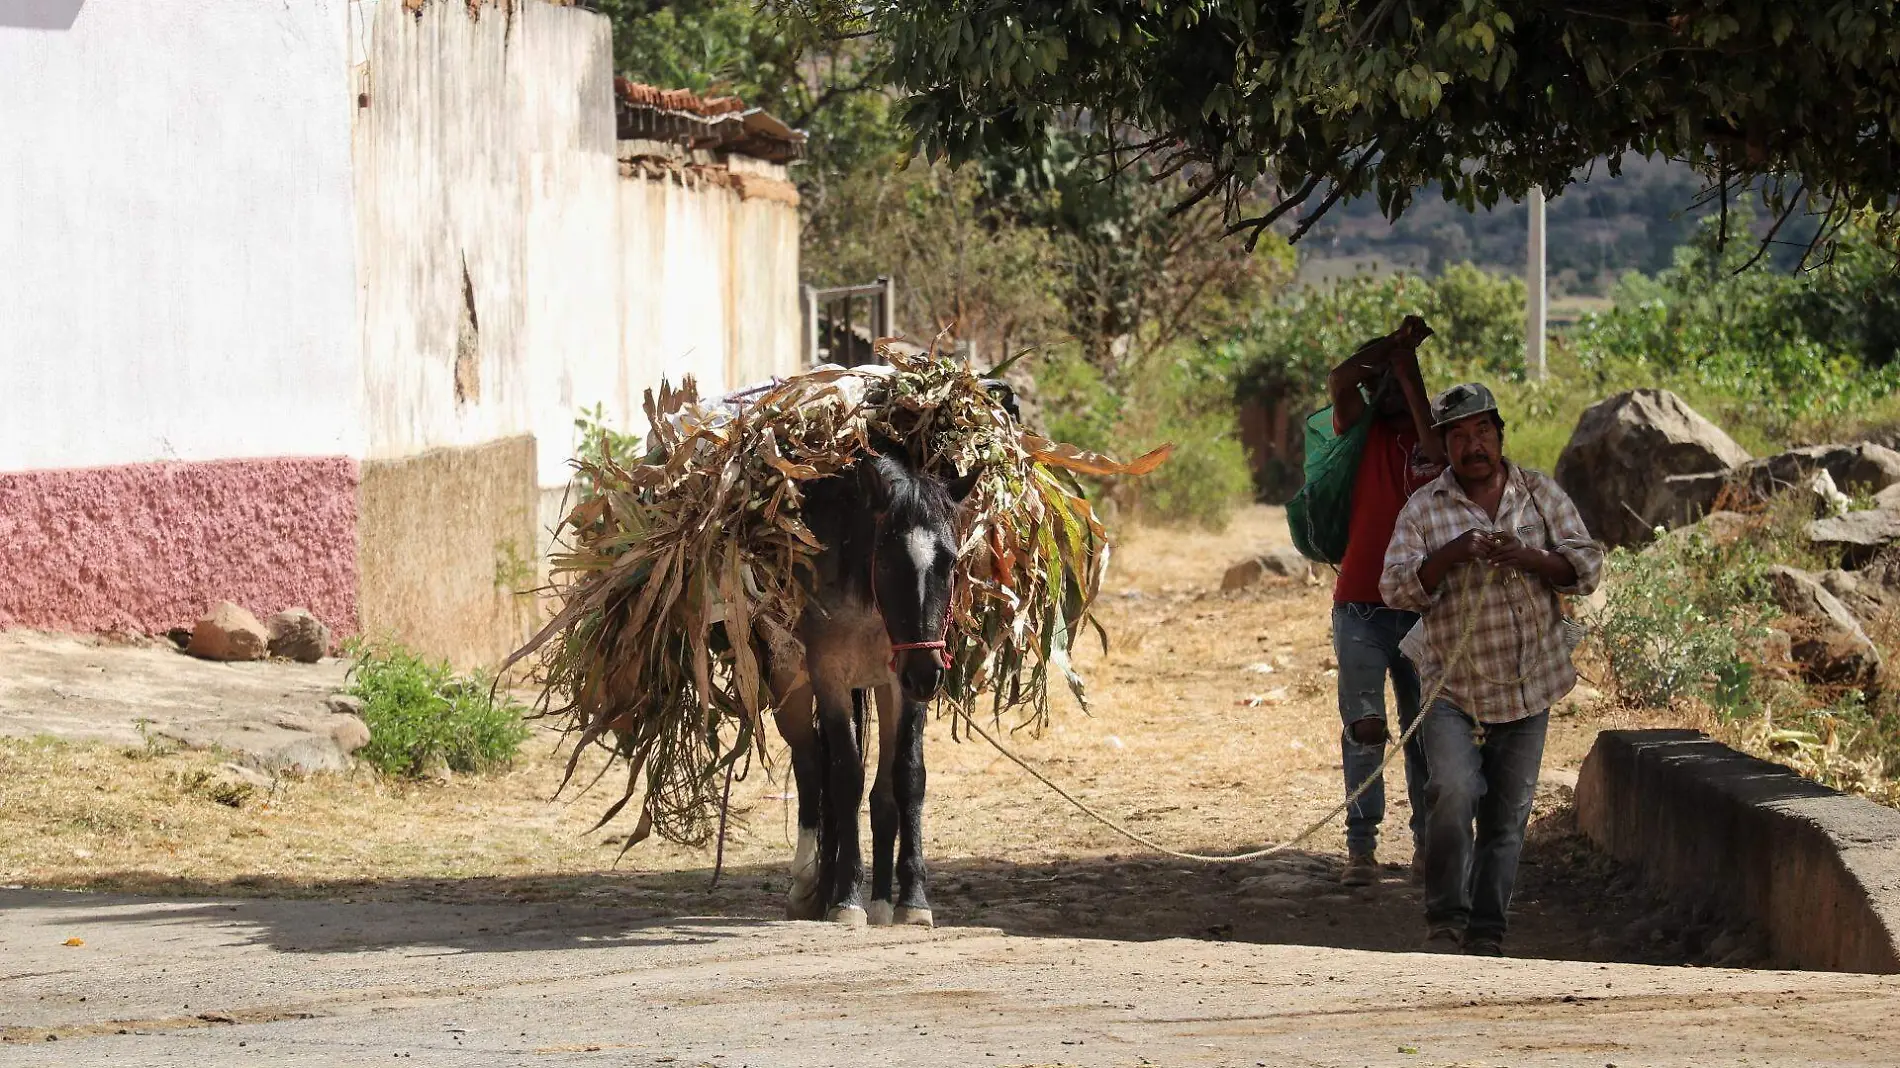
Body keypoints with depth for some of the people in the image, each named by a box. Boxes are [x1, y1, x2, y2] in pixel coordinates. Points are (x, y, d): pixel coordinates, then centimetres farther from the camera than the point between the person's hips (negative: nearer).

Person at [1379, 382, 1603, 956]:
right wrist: (1451, 555, -24)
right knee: (1453, 792, -22)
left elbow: (1586, 566, 1)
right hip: (1453, 689, -3)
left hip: (1529, 688, 3)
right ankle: (1444, 923, -9)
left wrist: (1528, 558, -17)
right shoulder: (1423, 509, 0)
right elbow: (1397, 588, -8)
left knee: (1508, 817, 7)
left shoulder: (1539, 493, 6)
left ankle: (1487, 934, 17)